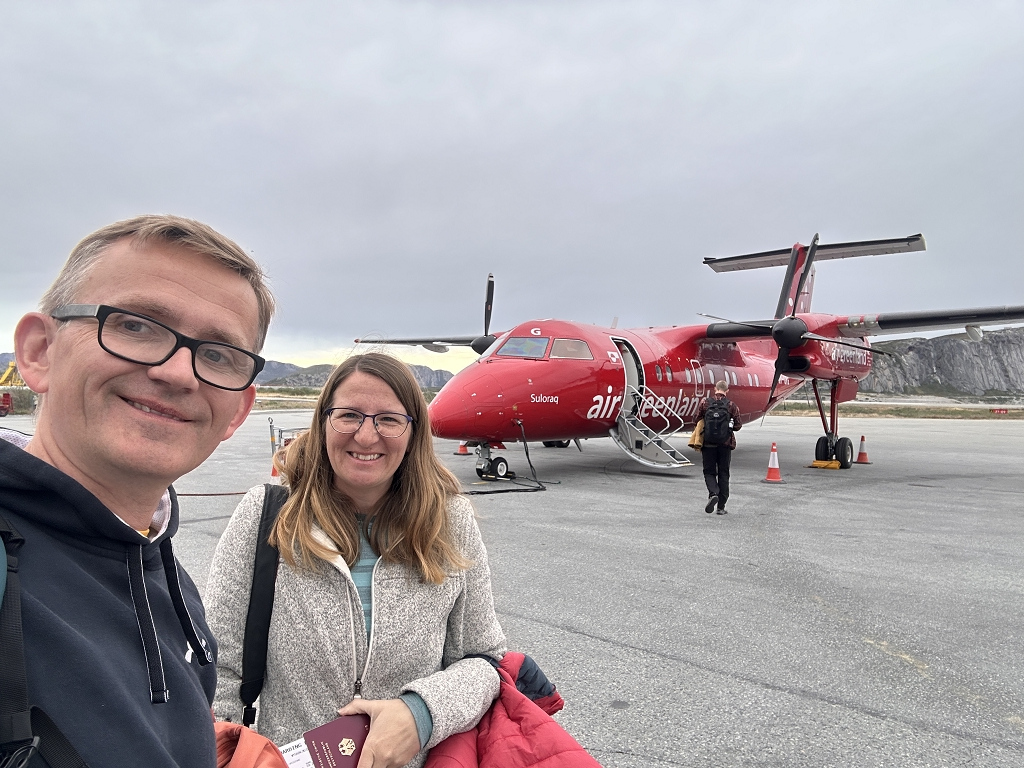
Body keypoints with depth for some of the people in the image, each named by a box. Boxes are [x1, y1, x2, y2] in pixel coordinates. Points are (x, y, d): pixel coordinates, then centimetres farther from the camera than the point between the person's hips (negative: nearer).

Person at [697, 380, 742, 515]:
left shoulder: (705, 402, -2)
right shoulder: (731, 405, -2)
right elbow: (738, 425, -1)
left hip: (708, 443, 0)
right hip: (725, 443, 1)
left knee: (709, 471, 9)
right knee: (723, 474, 8)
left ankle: (713, 494, -20)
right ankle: (721, 506, 9)